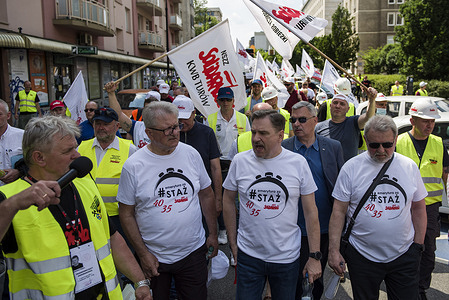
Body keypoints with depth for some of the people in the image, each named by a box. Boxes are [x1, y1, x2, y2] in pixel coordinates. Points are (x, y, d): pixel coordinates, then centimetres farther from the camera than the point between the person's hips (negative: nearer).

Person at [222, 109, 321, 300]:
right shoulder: (239, 161, -5)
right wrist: (233, 244, 6)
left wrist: (315, 256, -3)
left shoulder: (298, 163, -7)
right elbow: (228, 200, 7)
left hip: (287, 257, 0)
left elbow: (311, 211, -2)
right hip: (248, 255, 1)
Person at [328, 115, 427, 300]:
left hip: (403, 257, 2)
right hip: (362, 256, -2)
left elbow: (418, 208, 10)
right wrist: (334, 250, -9)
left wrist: (418, 246, 7)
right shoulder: (351, 167, -6)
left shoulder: (409, 166, 2)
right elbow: (339, 211, -5)